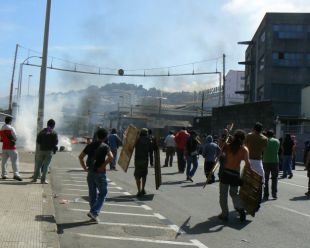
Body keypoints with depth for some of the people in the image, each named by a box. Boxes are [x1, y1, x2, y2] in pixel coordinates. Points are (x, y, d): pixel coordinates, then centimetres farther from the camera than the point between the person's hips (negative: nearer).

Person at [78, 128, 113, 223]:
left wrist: (85, 168, 8)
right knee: (103, 193, 4)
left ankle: (93, 212, 23)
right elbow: (111, 157, -24)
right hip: (100, 173, -5)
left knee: (92, 193, 15)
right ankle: (94, 212, -8)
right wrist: (103, 165, -15)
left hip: (90, 173, 5)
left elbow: (80, 156, 9)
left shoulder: (90, 145, 9)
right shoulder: (105, 146, -7)